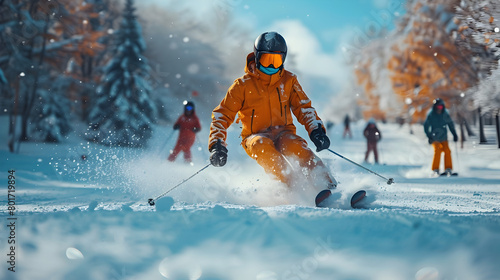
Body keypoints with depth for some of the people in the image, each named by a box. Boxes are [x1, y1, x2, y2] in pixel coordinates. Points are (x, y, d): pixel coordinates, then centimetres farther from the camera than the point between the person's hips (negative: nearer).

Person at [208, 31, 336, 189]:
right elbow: (222, 115, 0)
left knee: (296, 146, -33)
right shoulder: (243, 85, -1)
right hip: (255, 136, -1)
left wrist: (316, 130, -13)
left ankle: (328, 186, -38)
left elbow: (304, 108, 6)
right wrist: (216, 145, -13)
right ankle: (294, 187, -43)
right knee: (261, 145, -36)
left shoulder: (288, 81, 6)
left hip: (283, 133, 1)